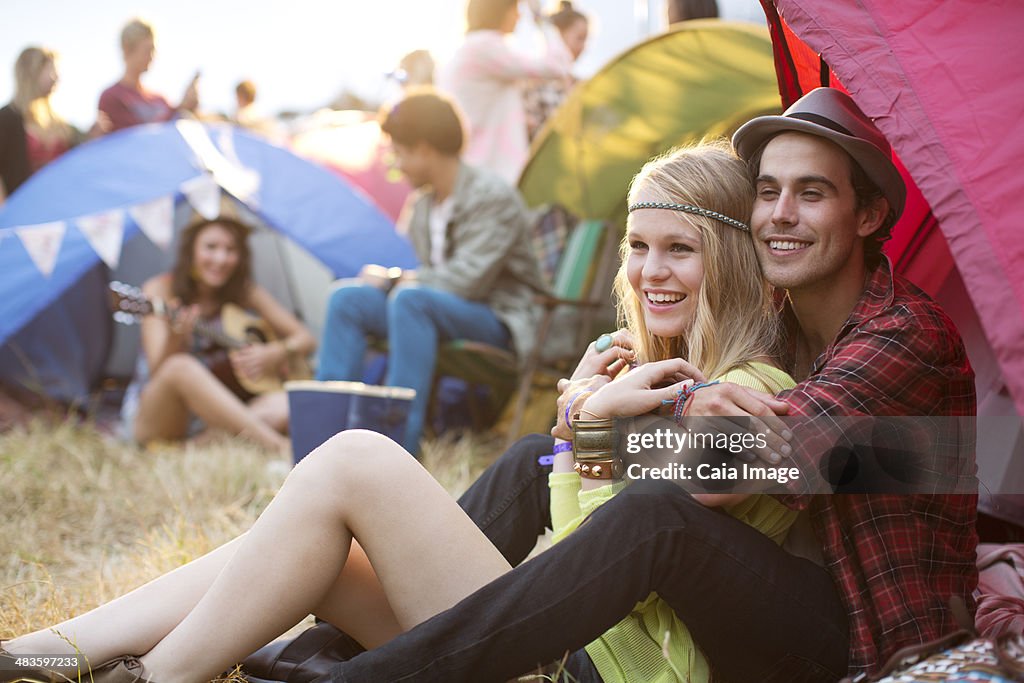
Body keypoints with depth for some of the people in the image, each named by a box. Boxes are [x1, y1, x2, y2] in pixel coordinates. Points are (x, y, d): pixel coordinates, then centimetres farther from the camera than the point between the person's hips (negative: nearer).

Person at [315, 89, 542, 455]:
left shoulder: (493, 198, -14)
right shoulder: (422, 206, 11)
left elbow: (467, 281, -22)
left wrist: (397, 279, -9)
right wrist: (392, 278, -3)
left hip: (497, 324, -8)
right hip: (437, 318, 8)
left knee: (410, 299, -35)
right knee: (348, 297, -9)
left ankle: (400, 443, -35)